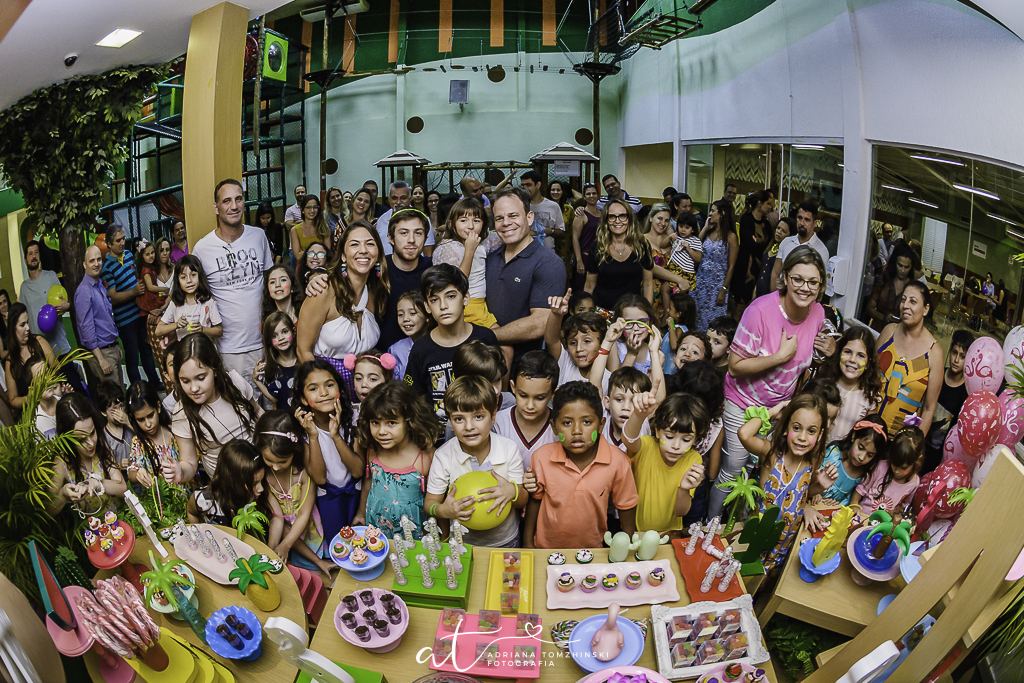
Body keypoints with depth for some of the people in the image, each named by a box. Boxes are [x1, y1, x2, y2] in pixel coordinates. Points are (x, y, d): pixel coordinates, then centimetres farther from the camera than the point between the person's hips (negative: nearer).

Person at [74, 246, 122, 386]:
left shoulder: (100, 286, 12)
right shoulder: (84, 291, -16)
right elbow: (86, 327, -18)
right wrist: (101, 359, -19)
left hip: (112, 348, 9)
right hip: (100, 352, -9)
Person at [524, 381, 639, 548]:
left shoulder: (617, 461, -9)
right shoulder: (542, 458, -7)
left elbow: (625, 506, 4)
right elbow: (534, 500, 6)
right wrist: (528, 543, 10)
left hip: (593, 550, 0)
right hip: (547, 549, 1)